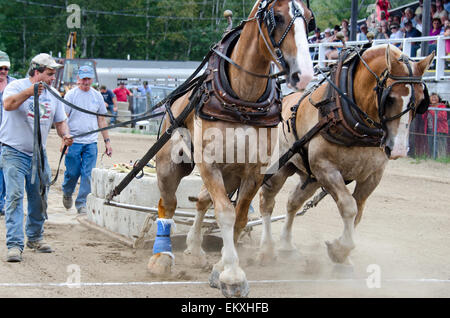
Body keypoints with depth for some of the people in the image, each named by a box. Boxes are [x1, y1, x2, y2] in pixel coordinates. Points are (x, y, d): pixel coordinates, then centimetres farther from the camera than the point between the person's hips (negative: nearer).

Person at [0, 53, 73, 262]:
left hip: (38, 153, 6)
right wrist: (29, 92, -44)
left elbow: (60, 121, 15)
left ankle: (35, 238, 29)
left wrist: (65, 135, -6)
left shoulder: (53, 94, 8)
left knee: (39, 198, 10)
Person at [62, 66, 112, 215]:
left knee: (88, 174, -2)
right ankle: (67, 194, 32)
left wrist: (107, 141, 12)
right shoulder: (71, 95, -2)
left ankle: (81, 203, 8)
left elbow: (101, 120, 15)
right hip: (73, 141, -3)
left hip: (91, 142, 3)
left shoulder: (97, 96, 9)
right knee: (72, 172, 3)